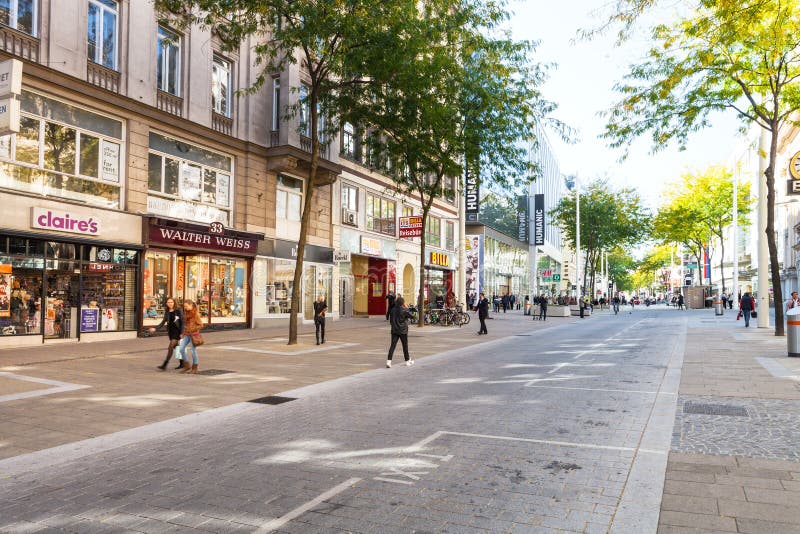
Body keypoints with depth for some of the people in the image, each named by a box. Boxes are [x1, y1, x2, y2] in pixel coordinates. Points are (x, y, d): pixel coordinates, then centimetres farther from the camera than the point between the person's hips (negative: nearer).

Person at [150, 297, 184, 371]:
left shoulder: (178, 310, -7)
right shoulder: (167, 312, 9)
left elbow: (182, 322, -8)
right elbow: (163, 322, 9)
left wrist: (182, 333, -13)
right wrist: (155, 328, -4)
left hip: (177, 331, -6)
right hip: (170, 332, 6)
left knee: (171, 347, -13)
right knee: (176, 348, 12)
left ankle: (164, 365, -15)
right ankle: (182, 363, 24)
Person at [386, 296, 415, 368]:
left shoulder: (393, 310, 2)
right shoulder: (404, 310, -13)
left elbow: (390, 321, 8)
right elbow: (412, 316, -3)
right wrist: (406, 308, 0)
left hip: (394, 330, 3)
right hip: (403, 331, -3)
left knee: (392, 345, -2)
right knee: (405, 346, 12)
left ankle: (389, 360, -15)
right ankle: (407, 360, 25)